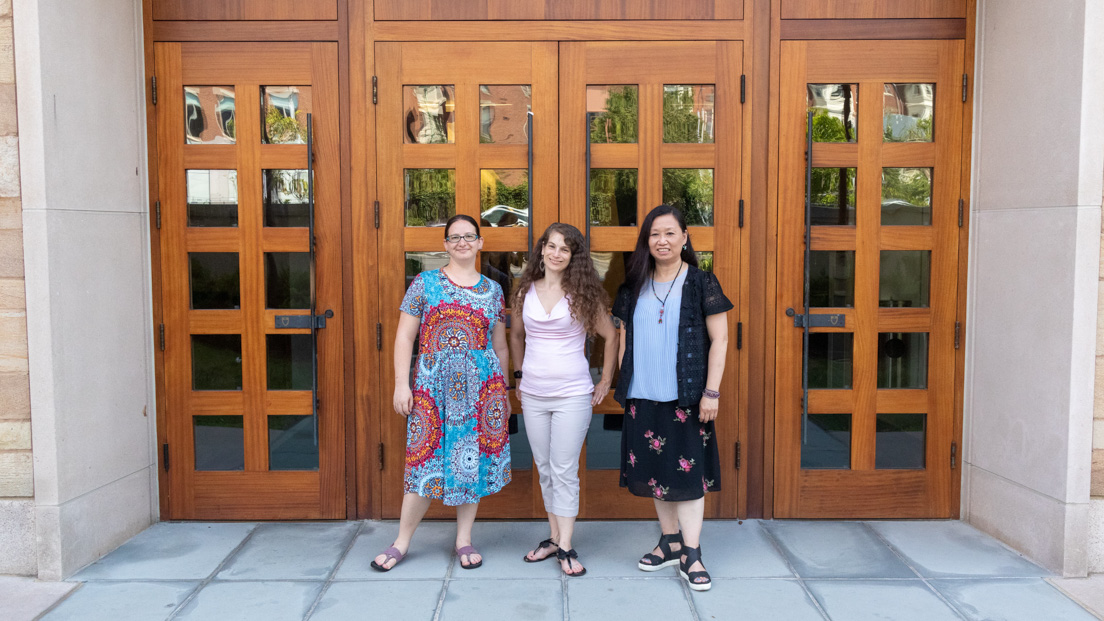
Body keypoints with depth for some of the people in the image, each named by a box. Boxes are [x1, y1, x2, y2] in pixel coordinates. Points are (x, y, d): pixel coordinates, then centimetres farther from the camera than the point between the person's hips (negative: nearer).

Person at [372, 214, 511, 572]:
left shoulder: (493, 291, 10)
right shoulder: (424, 284, 3)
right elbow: (404, 337, 1)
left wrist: (505, 393, 13)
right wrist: (401, 384, -6)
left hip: (481, 389, 2)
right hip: (434, 388, -2)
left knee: (474, 460, 6)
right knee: (427, 461, 1)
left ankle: (464, 539, 20)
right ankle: (402, 542, 16)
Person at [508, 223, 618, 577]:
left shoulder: (582, 294, -5)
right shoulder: (526, 291, 5)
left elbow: (611, 336, 3)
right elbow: (516, 335, 20)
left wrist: (606, 381, 2)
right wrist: (519, 374, 16)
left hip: (572, 395, -4)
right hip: (533, 395, 4)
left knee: (564, 471, -2)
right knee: (544, 469, 11)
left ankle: (565, 548, 5)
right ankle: (554, 537, 24)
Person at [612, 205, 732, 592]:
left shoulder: (702, 284, -2)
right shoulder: (634, 287, 9)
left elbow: (719, 340, -4)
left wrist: (711, 391, -9)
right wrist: (622, 385, 9)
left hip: (686, 397, -4)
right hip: (644, 396, 4)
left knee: (687, 472, -1)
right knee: (656, 469, 12)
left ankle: (690, 556, 6)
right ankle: (670, 542, 26)